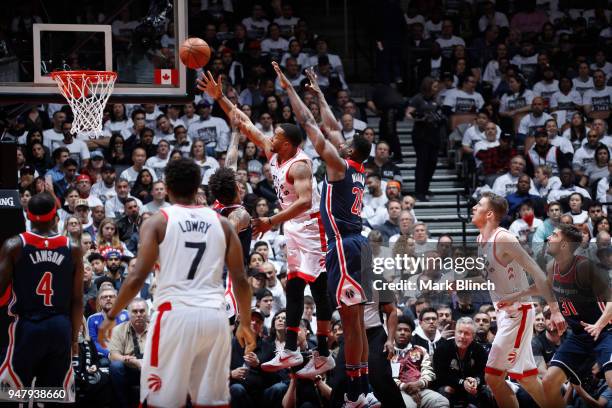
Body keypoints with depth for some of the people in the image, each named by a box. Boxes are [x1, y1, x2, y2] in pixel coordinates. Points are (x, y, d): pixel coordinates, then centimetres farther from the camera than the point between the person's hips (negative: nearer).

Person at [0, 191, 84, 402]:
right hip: (60, 329, 3)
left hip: (26, 326, -2)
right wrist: (74, 337, 12)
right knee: (59, 400, 8)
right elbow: (77, 300, 5)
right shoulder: (73, 249, 3)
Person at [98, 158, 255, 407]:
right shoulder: (221, 223, 12)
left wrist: (111, 316, 6)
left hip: (175, 314, -4)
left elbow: (137, 278, -5)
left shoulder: (158, 222, 2)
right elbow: (240, 280, 11)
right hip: (214, 317, 4)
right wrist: (245, 324, 23)